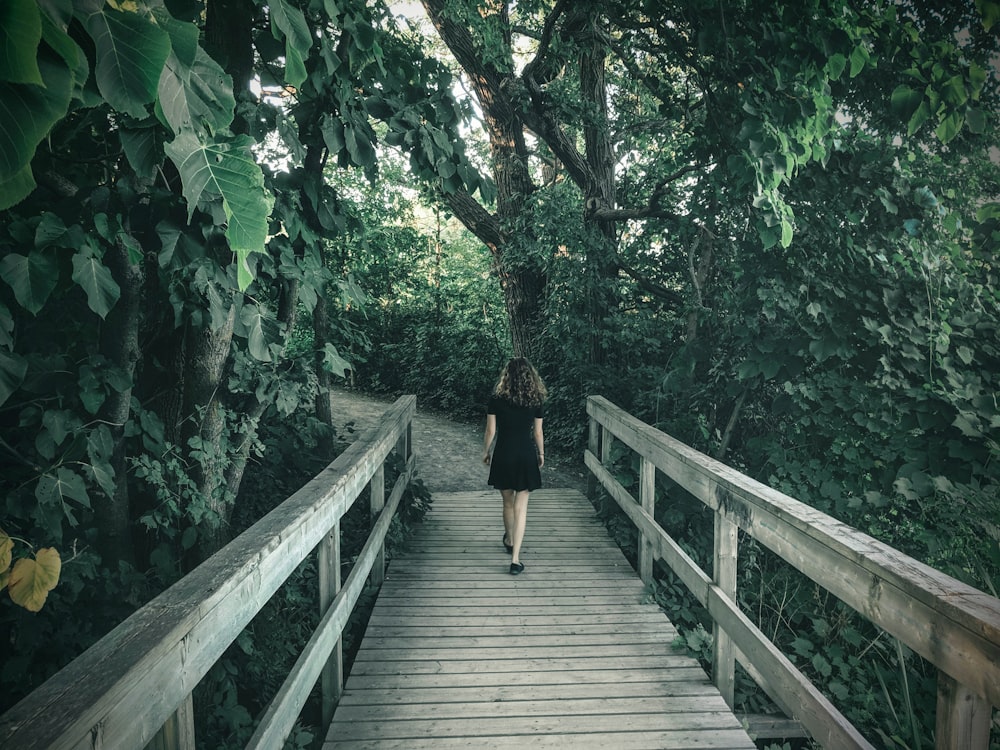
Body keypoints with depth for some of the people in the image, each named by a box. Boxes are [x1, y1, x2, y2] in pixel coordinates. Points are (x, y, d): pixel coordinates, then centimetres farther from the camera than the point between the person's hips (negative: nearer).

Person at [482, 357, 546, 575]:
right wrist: (541, 453, 17)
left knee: (508, 502, 21)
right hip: (526, 456, -1)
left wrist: (486, 451, 13)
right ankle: (515, 559, -3)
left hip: (503, 456, 1)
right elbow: (538, 432, 2)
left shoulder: (496, 400, -6)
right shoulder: (535, 401, -5)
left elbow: (491, 430, -2)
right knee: (521, 507, 2)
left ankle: (509, 541, 43)